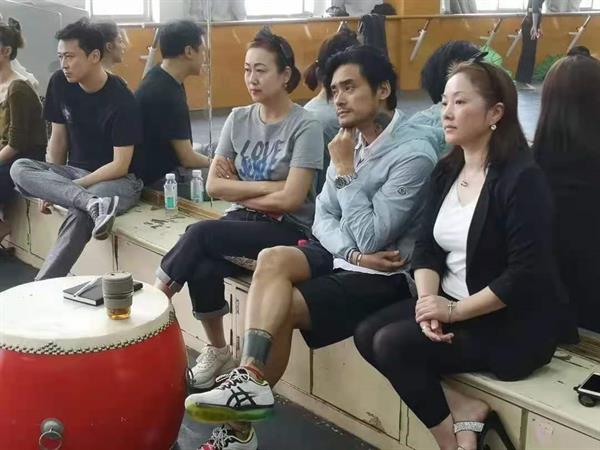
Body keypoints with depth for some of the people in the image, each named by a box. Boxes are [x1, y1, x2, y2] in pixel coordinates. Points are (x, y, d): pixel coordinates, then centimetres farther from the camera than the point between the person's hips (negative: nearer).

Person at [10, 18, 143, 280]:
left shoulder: (121, 100, -18)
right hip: (75, 170, 6)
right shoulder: (60, 84, -1)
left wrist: (68, 188, -20)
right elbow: (58, 138, 8)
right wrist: (50, 184, -4)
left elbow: (120, 166, -19)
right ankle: (94, 204, -39)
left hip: (119, 181, -6)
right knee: (19, 168, -22)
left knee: (79, 215, -38)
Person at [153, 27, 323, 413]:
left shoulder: (305, 126, -9)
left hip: (288, 231, -4)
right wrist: (265, 187, -7)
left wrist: (240, 187, -5)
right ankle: (217, 352, -3)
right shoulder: (238, 119, 8)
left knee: (201, 234, -27)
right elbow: (214, 186, 2)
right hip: (242, 223, 5)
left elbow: (289, 198, -16)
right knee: (203, 268, -26)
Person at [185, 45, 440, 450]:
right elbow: (323, 218, 5)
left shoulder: (413, 153, -18)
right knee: (273, 259, -24)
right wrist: (353, 253, -15)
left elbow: (371, 239, -22)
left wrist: (345, 172, -16)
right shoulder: (351, 139, 6)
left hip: (385, 275, -6)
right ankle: (250, 384, -28)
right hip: (342, 255, 6)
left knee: (277, 306, -19)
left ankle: (251, 388, -1)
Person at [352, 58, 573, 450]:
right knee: (368, 335, -8)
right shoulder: (445, 171, 7)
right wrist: (428, 300, -16)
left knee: (394, 344, -21)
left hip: (512, 325, -8)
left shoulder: (522, 178, -17)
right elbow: (426, 247, 3)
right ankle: (466, 410, -7)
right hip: (450, 304, 8)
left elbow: (526, 275, -22)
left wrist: (455, 311, -20)